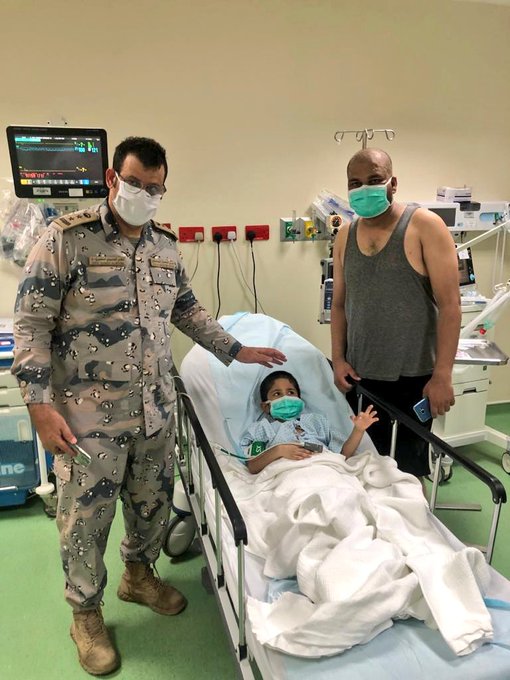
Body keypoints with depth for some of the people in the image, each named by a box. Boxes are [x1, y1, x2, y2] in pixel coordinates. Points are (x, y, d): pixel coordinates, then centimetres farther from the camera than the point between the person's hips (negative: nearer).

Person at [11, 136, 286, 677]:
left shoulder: (166, 245, 7)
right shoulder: (66, 238, -11)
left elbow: (186, 310, 18)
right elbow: (31, 324, -11)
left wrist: (236, 351, 15)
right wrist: (40, 406, -17)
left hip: (155, 407, 5)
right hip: (88, 414, -5)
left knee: (153, 501, 19)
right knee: (86, 516, 9)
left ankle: (138, 575, 47)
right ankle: (85, 613, 35)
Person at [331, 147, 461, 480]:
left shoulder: (425, 226, -8)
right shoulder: (345, 237, 7)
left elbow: (450, 304, -12)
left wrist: (442, 375, -16)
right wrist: (338, 359, 2)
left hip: (413, 375, -4)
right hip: (360, 374, 4)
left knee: (409, 466, 9)